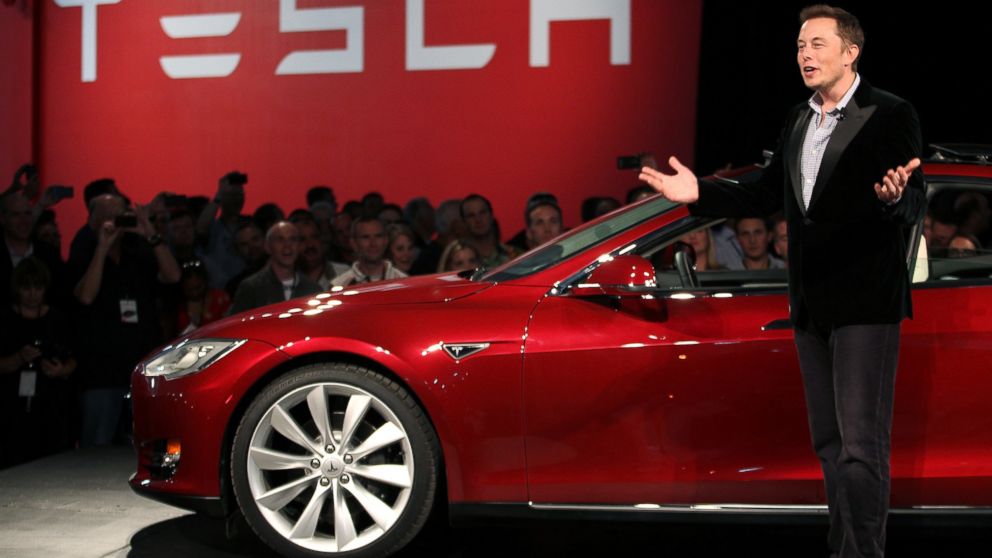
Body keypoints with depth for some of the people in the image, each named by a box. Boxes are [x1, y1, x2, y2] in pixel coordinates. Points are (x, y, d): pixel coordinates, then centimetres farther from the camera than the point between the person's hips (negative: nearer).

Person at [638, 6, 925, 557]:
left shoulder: (889, 115, -8)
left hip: (865, 301, -7)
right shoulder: (798, 120, 13)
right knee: (829, 443, 13)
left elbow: (915, 206, -13)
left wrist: (896, 197, -36)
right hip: (812, 304, 8)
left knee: (861, 444, -10)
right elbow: (766, 195, 17)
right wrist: (699, 193, 6)